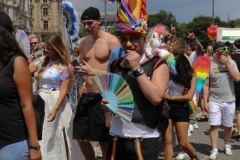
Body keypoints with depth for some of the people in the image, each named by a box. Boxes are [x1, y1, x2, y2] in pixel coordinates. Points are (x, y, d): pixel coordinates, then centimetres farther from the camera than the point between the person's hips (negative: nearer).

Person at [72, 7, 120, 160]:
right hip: (86, 95, 6)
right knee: (81, 138, 12)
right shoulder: (84, 42, 10)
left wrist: (94, 72, -22)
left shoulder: (112, 41, -9)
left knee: (104, 141, 3)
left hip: (103, 97, -6)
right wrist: (77, 70, -1)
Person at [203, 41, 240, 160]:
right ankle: (214, 150, 6)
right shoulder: (209, 65, -6)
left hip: (229, 101, 2)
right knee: (214, 125, -3)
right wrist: (205, 102, -10)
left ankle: (227, 145, 34)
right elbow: (206, 85, -5)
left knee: (228, 126, 14)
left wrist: (227, 63, -13)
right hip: (214, 101, -2)